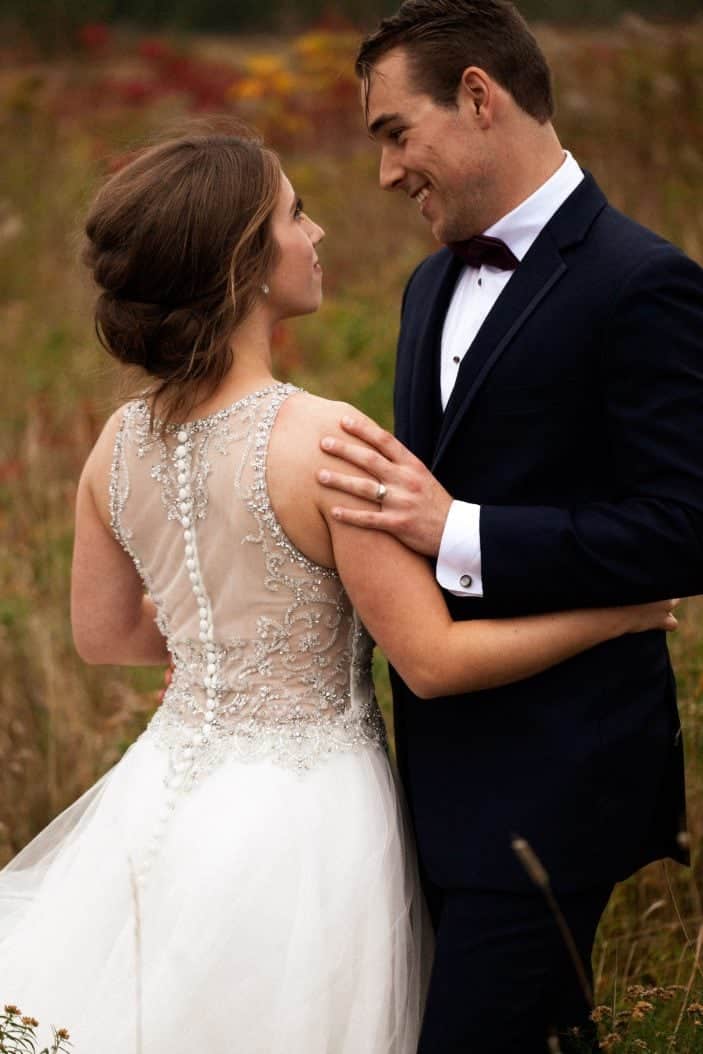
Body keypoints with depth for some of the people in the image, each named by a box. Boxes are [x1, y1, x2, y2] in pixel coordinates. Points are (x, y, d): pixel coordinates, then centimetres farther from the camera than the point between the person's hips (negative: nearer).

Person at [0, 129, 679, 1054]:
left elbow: (102, 635, 11)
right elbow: (434, 660, -18)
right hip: (302, 812, -6)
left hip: (172, 786, 6)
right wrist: (619, 613, -7)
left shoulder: (120, 443, -3)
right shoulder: (325, 440, -23)